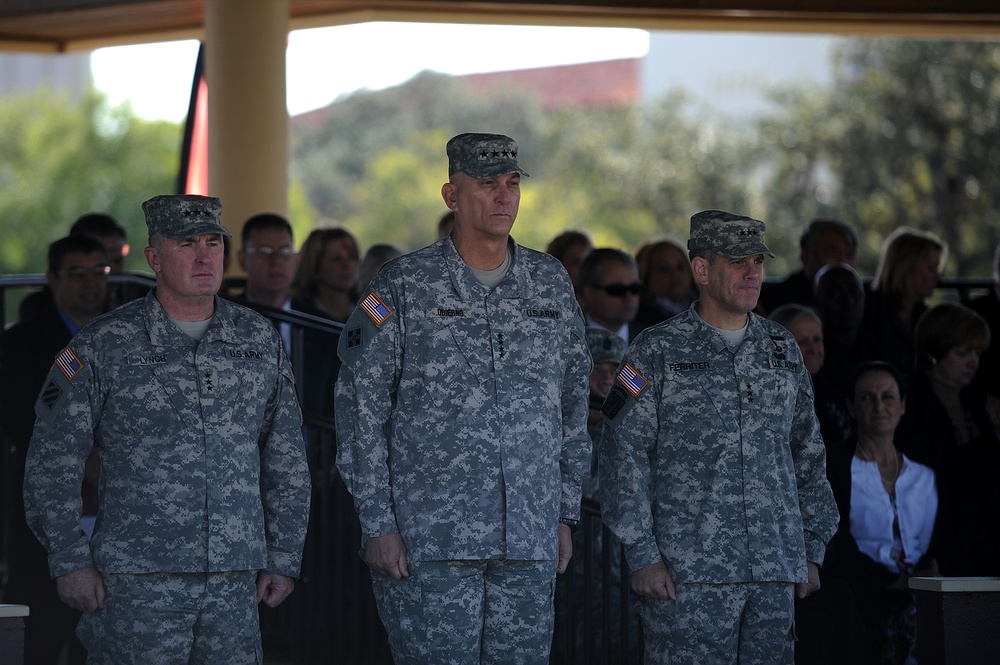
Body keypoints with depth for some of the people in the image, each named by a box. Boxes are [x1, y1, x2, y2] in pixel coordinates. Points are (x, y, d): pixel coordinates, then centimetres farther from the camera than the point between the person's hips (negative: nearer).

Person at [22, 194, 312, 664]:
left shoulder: (258, 340, 11)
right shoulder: (103, 347, 0)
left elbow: (286, 462, 16)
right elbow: (53, 461, 1)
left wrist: (283, 557, 11)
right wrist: (69, 561, -5)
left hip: (234, 586, 3)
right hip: (136, 585, -3)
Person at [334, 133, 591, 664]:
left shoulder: (551, 284, 10)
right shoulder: (404, 286, -2)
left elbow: (573, 404, 17)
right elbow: (360, 410, -2)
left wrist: (565, 514, 12)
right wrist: (377, 523, -7)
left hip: (529, 541, 4)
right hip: (430, 540, -4)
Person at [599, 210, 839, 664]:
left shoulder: (783, 350, 15)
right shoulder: (657, 351, 0)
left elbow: (808, 456, 20)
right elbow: (622, 453, -4)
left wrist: (813, 550, 15)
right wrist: (642, 554, -10)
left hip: (773, 575, 5)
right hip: (688, 575, -5)